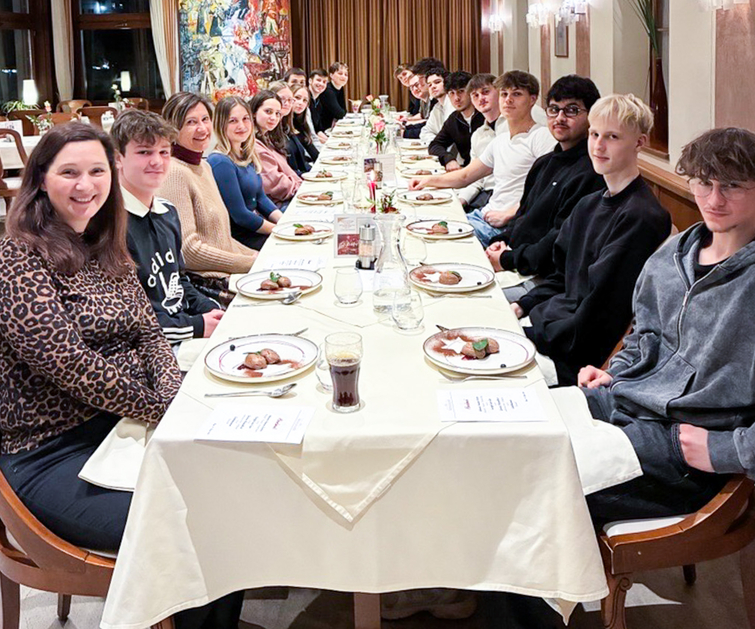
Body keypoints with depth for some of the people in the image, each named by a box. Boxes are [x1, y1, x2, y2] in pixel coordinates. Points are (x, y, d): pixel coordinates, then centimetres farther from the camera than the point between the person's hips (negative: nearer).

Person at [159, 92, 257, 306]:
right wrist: (251, 263, -14)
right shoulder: (175, 173, -14)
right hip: (203, 283, -9)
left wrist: (258, 257, 9)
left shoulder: (204, 166, 15)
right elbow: (187, 249, -19)